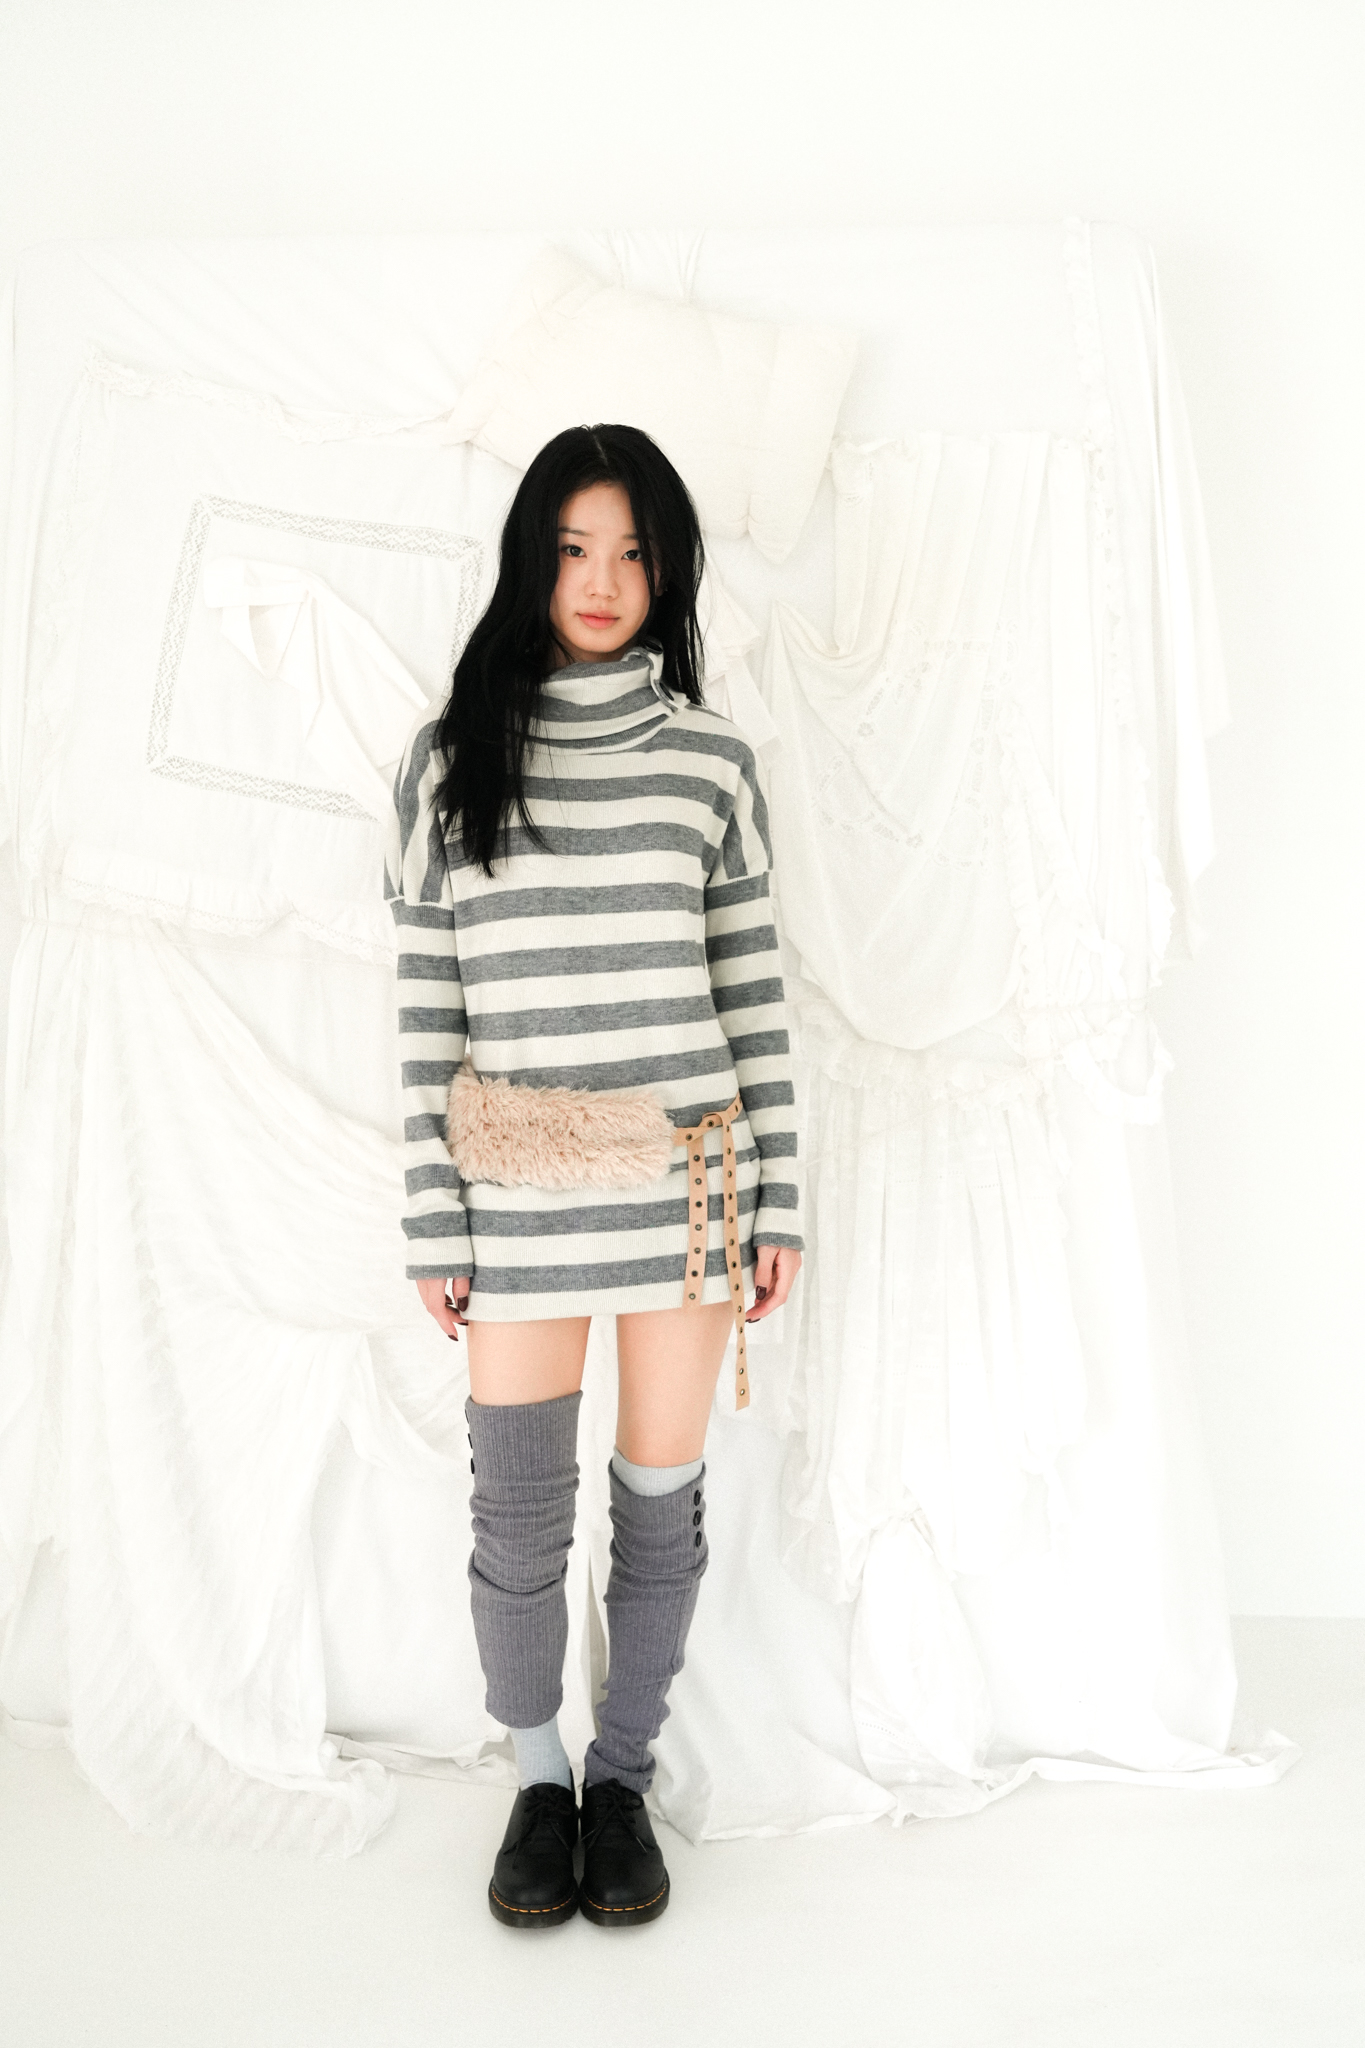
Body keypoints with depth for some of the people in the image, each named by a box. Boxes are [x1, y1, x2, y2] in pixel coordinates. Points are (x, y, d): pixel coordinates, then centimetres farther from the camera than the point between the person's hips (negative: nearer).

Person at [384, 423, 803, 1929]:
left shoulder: (710, 758, 4)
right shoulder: (448, 756, 3)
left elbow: (752, 987, 5)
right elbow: (426, 1009, 1)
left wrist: (779, 1195, 2)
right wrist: (434, 1225, -1)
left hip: (689, 1183, 1)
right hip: (522, 1199, 0)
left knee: (661, 1501, 12)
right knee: (518, 1516, 7)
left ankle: (623, 1777, 36)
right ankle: (537, 1776, 36)